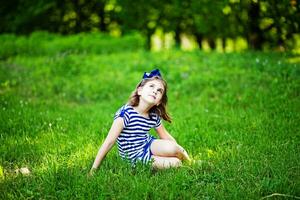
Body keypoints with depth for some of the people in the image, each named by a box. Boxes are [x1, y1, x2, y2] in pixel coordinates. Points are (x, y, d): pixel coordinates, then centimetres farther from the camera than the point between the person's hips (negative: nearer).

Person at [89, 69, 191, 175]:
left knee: (173, 148, -24)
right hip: (135, 158, -6)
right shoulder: (126, 113, -24)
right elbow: (109, 142, -25)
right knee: (175, 163, -22)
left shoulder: (154, 116, -3)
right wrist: (93, 169, -26)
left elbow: (165, 136, 14)